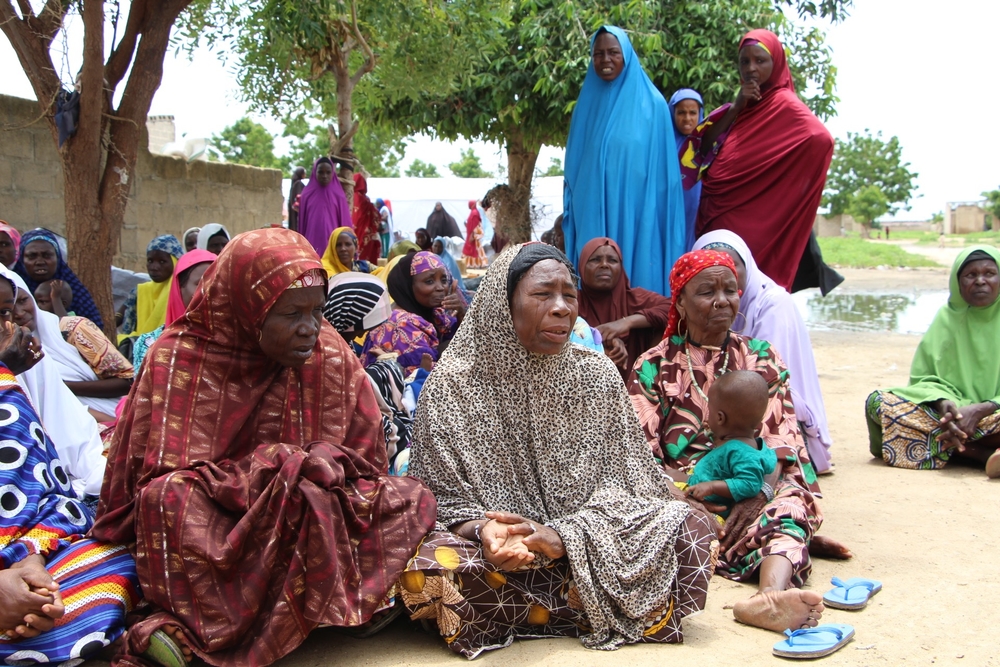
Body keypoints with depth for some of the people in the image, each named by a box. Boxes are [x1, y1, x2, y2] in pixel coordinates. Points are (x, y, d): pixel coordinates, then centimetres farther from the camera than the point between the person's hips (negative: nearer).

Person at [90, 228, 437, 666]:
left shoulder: (332, 357, -1)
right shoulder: (178, 358, -6)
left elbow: (364, 473, 2)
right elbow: (160, 479, -10)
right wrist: (271, 469, -22)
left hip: (310, 525, 3)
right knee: (170, 497, -33)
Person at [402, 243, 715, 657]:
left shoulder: (598, 376, 2)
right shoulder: (452, 385, -6)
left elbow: (624, 481, -2)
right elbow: (443, 495, -4)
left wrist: (562, 535, -21)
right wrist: (482, 529, -27)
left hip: (588, 543, 2)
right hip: (491, 553, -2)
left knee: (689, 526, -20)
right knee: (427, 569, -34)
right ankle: (593, 611, -14)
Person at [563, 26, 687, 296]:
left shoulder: (652, 104, 1)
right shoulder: (587, 104, 12)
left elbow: (665, 169, 0)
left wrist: (664, 219, -5)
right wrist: (570, 211, 10)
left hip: (638, 213, -3)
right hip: (593, 215, 3)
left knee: (639, 276, -3)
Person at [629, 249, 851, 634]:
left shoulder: (762, 359, 13)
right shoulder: (652, 368, 7)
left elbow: (780, 446, 1)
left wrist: (755, 497, -20)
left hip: (755, 492, 1)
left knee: (790, 500, -35)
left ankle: (773, 594, -59)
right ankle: (791, 544, -28)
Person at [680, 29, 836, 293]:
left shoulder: (784, 105, -6)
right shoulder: (743, 105, 16)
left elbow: (821, 140, -24)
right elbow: (704, 146, 5)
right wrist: (736, 107, -5)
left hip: (753, 221, -7)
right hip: (719, 219, 7)